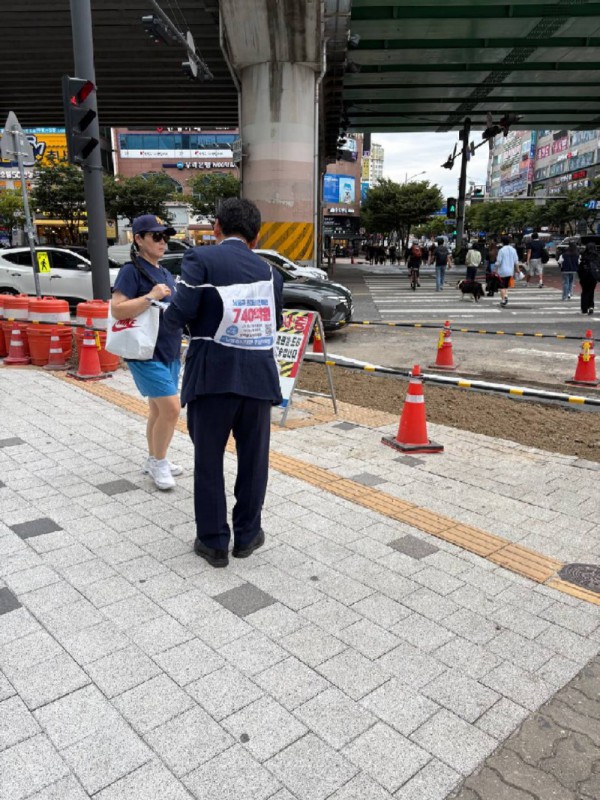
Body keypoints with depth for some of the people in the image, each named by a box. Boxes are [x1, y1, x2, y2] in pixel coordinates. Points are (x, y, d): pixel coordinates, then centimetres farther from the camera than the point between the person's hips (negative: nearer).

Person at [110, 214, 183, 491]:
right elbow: (117, 310, -20)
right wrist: (150, 296, -27)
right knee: (171, 408, -12)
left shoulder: (166, 273, 14)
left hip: (169, 352, 8)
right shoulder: (132, 270, -10)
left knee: (158, 409, 15)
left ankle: (154, 460, 28)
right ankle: (158, 461, 6)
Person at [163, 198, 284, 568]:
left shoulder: (201, 259, -4)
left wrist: (168, 312, 8)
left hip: (213, 375, -3)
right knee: (253, 457, 15)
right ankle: (247, 534, 26)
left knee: (209, 459, 9)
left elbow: (180, 313, -13)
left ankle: (214, 541, 17)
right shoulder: (269, 271, 10)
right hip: (258, 376, 4)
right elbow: (275, 323, 14)